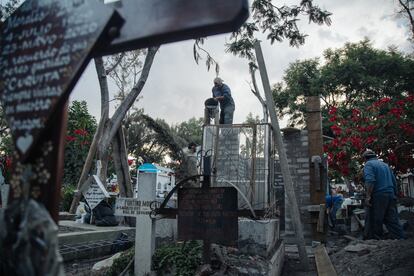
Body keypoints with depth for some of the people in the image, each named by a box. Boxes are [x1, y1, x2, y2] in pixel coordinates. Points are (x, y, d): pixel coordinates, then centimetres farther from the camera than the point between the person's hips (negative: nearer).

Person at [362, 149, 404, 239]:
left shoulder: (368, 164, -2)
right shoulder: (385, 164, 22)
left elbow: (370, 180, -18)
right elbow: (394, 181, 23)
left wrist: (368, 196, -19)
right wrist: (395, 195, 28)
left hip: (378, 196, -7)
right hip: (391, 195, 7)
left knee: (376, 222, 0)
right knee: (393, 221, 6)